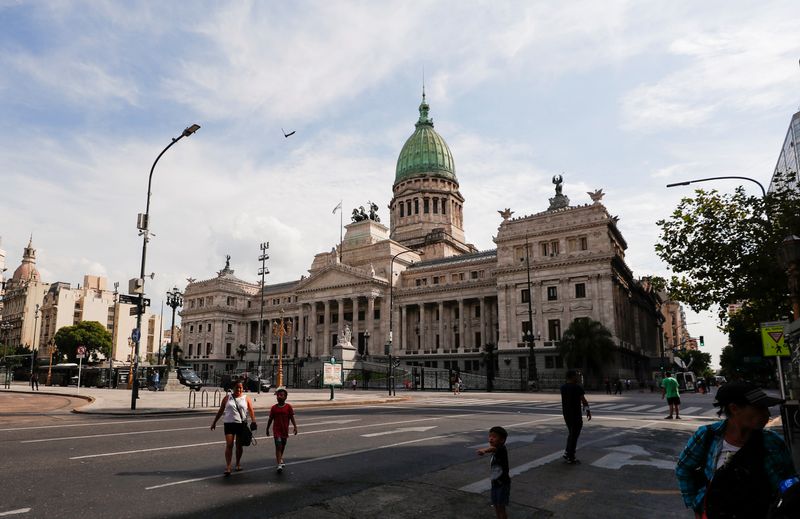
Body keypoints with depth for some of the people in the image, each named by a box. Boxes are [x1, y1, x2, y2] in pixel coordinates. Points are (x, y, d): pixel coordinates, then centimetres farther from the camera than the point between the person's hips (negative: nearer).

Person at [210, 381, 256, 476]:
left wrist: (253, 421, -13)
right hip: (229, 423, -1)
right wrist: (214, 422, 9)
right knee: (229, 445, -9)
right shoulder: (227, 397, 5)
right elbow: (221, 411, 11)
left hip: (242, 424, 1)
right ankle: (228, 467, -8)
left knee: (239, 445, 10)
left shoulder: (246, 398, 5)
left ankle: (238, 463, 27)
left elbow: (251, 411, 0)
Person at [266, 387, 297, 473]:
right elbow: (270, 419, 6)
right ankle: (279, 464, -16)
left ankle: (280, 458, 43)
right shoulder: (274, 408, -3)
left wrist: (295, 426, -14)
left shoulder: (288, 407, -5)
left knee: (283, 446, 18)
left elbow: (292, 418, -4)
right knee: (278, 446, -12)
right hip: (276, 430, -2)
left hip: (285, 430, 2)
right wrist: (267, 429, 10)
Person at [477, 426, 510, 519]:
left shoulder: (502, 449, -24)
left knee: (501, 507, -5)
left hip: (503, 484, -8)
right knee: (496, 506, 16)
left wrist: (484, 450, -69)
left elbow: (493, 448, -48)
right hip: (495, 483, 8)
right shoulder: (495, 452, 5)